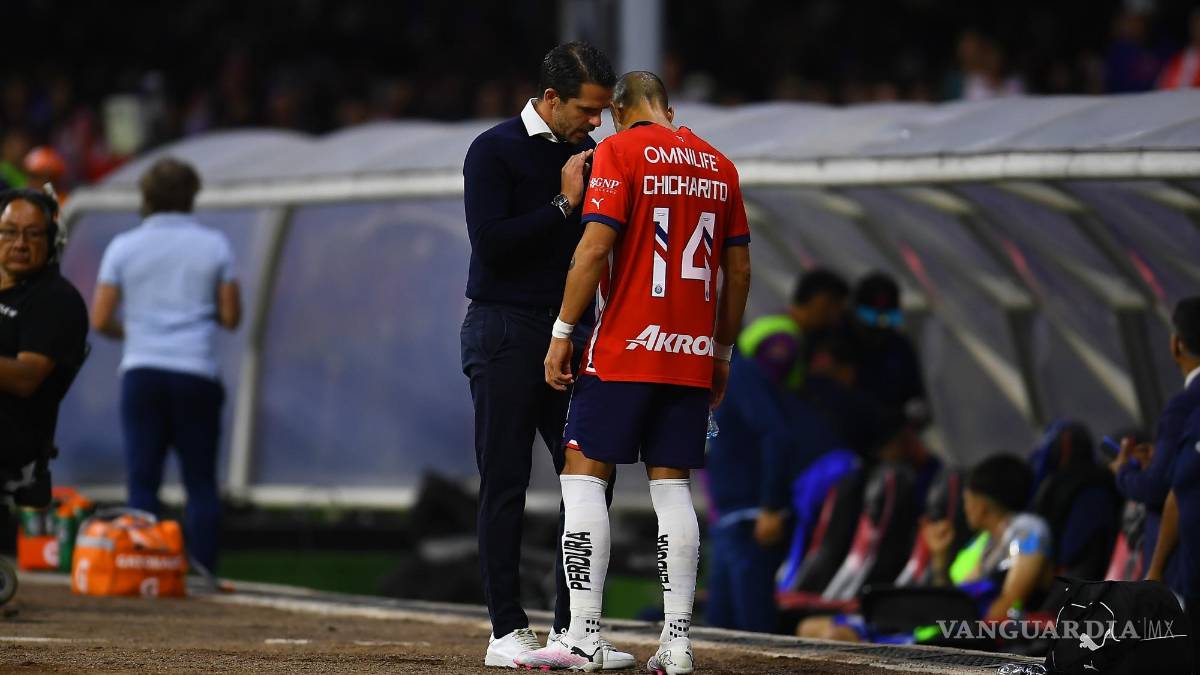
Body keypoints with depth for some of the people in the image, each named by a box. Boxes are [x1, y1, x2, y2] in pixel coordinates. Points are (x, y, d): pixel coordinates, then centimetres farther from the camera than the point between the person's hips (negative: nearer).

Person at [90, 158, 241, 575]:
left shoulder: (124, 248, 2)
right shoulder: (214, 246, 2)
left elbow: (100, 320, 1)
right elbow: (231, 317, 5)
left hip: (141, 373, 0)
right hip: (196, 374, 0)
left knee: (142, 479, 2)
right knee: (200, 481, 5)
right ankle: (203, 570, -3)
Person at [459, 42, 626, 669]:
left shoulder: (589, 155, 12)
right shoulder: (494, 151, -6)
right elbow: (491, 242, -16)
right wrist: (564, 203, -16)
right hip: (504, 330, -6)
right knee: (505, 485, -3)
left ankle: (572, 627, 6)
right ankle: (506, 630, -1)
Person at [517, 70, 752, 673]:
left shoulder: (619, 151, -4)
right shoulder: (717, 165, 13)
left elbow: (596, 247, -13)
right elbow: (738, 269, 15)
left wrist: (562, 333, -10)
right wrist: (723, 352, 22)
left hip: (625, 349, -5)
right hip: (693, 354, 5)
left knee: (583, 477, -1)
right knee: (672, 488, 8)